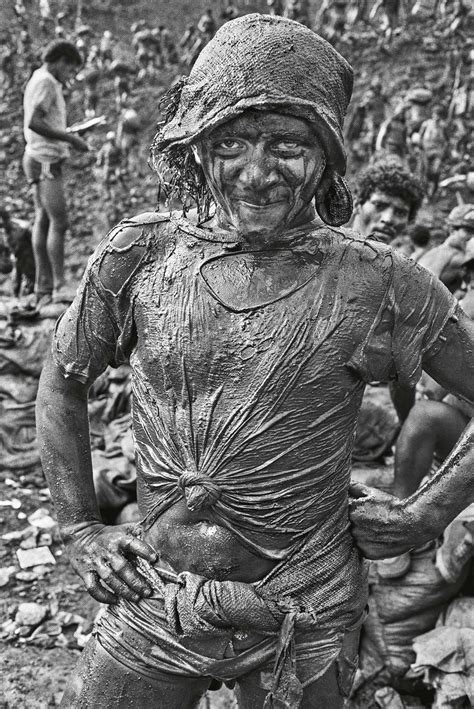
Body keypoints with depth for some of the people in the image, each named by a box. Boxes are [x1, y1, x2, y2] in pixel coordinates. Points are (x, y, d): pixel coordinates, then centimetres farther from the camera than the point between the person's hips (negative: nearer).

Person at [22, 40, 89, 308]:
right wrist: (69, 138, -16)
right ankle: (60, 287, -14)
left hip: (42, 160, 10)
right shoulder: (45, 82, -10)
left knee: (43, 221, 7)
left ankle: (44, 290, 8)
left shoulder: (41, 81, 21)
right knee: (59, 222, -13)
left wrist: (67, 139, 14)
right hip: (45, 160, -10)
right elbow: (34, 122, -21)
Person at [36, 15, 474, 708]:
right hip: (155, 604, 2)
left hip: (303, 624, -1)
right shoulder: (140, 253, -10)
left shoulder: (375, 283, -15)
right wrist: (79, 527, 3)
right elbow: (62, 383, 4)